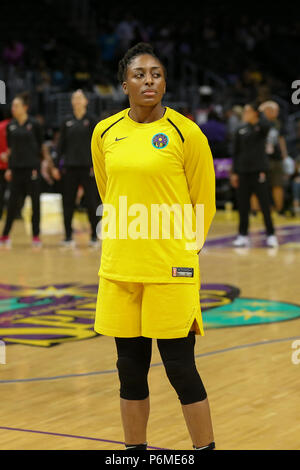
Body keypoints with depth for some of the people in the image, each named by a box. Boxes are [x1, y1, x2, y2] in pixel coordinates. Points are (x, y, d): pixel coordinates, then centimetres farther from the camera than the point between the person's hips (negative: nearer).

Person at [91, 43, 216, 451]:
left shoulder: (185, 133, -7)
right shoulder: (104, 133, 6)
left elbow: (204, 205, 2)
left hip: (170, 271, -4)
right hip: (118, 269, 4)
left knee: (180, 367, -2)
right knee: (130, 367, 11)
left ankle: (205, 448, 12)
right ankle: (135, 449, 24)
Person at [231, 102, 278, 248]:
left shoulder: (261, 127, -2)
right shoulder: (240, 131, 9)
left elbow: (266, 126, -28)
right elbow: (236, 152, 11)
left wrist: (260, 115, -9)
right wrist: (234, 172, 6)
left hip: (259, 170, -4)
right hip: (243, 172, 4)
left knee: (265, 204, -3)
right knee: (242, 205, 5)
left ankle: (271, 235, 4)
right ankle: (243, 235, 12)